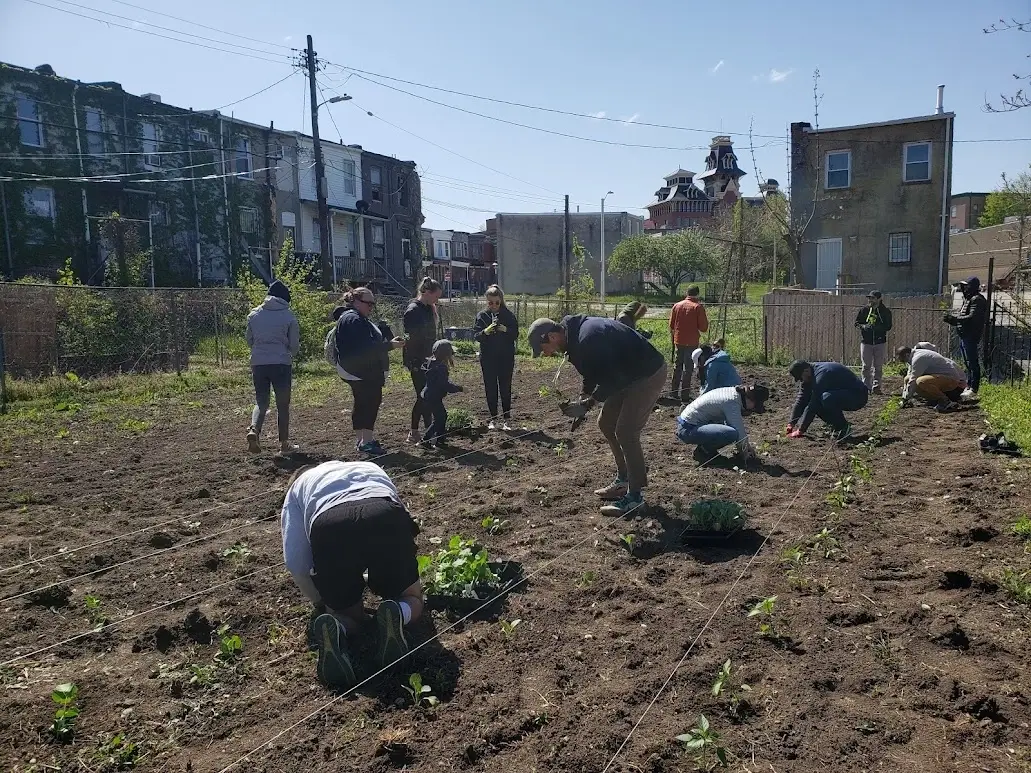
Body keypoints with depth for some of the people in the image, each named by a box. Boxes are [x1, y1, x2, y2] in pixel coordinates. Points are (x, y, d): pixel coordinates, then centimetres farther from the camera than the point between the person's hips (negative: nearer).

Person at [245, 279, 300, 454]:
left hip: (258, 363, 3)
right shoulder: (288, 316, -2)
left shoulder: (254, 314, 6)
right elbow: (294, 345, 1)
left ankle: (254, 429, -17)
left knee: (261, 402, 11)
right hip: (281, 364, -2)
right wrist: (291, 354, 23)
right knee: (282, 404, 8)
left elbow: (249, 340, 13)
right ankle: (284, 443, 13)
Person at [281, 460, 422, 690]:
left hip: (330, 528, -1)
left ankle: (334, 629, -9)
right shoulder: (372, 468, 44)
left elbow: (295, 563, 23)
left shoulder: (298, 487, 36)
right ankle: (397, 615, -8)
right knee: (412, 600, 26)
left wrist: (318, 600, 43)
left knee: (348, 612, 25)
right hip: (386, 519, 1)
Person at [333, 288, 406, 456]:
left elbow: (370, 342, 24)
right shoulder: (353, 319, -16)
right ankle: (366, 441, -12)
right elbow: (365, 347, -24)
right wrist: (390, 345, -22)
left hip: (365, 371, 11)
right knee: (372, 400, -12)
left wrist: (390, 342, 10)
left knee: (362, 403, 13)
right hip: (360, 371, -11)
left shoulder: (358, 318, 20)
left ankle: (361, 439, 20)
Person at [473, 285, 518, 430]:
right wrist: (486, 331, -23)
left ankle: (506, 419, 8)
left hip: (506, 358, -1)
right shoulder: (482, 316, 1)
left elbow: (515, 335, -2)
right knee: (490, 388, 6)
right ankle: (493, 419, 16)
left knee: (505, 388, 1)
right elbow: (475, 335, -4)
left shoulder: (509, 315, -1)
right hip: (488, 358, 1)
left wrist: (505, 330, -21)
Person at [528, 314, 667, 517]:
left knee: (625, 432, -11)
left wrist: (588, 403, -19)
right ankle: (624, 479, 25)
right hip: (628, 375, 10)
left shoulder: (588, 339, -32)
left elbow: (612, 378, -29)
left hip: (648, 374, -10)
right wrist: (583, 397, 1)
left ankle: (634, 496, 0)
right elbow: (593, 371, 13)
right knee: (606, 424, 13)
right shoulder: (575, 334, 1)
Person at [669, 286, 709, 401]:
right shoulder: (698, 307, -10)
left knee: (677, 367, 15)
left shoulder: (676, 305, 4)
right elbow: (704, 328, -10)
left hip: (678, 341, 4)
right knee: (688, 368, 2)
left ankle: (674, 392, 19)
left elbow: (671, 326, 9)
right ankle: (684, 395, 3)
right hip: (692, 342, -4)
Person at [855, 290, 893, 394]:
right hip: (866, 341, 1)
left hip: (880, 342, 0)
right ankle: (866, 387, 8)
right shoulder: (864, 310, 3)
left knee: (878, 366, 3)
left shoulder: (886, 311, 1)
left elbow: (888, 326, -3)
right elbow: (856, 323, 8)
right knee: (866, 366, 2)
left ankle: (876, 386, 8)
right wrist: (864, 326, -14)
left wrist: (877, 327, -20)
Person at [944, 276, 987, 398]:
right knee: (967, 362, 17)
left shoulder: (977, 300, -13)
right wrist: (952, 318, 1)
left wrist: (955, 318, -22)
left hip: (971, 336, -11)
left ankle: (974, 388, -5)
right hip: (964, 335, 11)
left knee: (972, 362, -8)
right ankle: (968, 385, 26)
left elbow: (972, 318, -23)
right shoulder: (968, 299, 18)